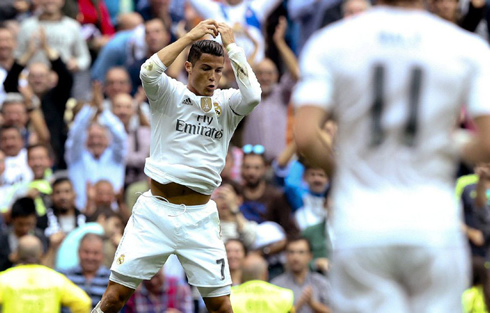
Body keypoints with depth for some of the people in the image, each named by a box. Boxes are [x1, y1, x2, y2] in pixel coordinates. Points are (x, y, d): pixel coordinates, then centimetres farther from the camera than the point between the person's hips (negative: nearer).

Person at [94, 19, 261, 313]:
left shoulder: (226, 104, 6)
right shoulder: (169, 94, 1)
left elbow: (252, 95, -16)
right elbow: (149, 72, -20)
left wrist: (231, 45, -10)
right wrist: (191, 36, -17)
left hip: (200, 219, 2)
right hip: (155, 212, -1)